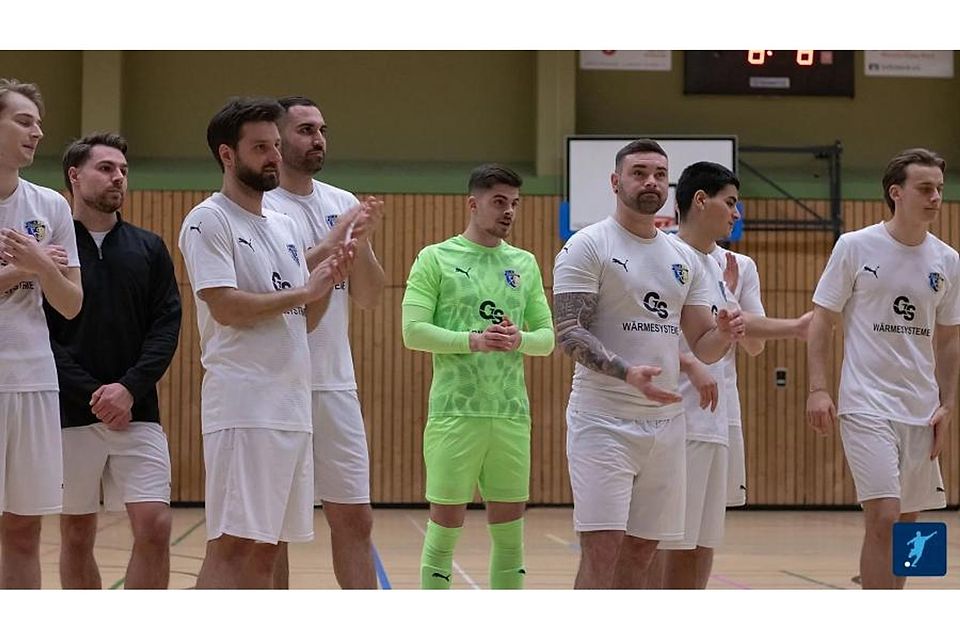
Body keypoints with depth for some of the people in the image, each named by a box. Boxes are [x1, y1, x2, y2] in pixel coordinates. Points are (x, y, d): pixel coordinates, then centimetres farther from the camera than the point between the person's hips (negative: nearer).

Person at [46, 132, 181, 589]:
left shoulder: (149, 248, 10)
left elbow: (168, 325, 3)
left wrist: (131, 388, -12)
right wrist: (90, 393, -14)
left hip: (137, 411, 2)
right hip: (70, 414, -2)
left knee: (154, 526, -9)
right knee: (77, 534, 5)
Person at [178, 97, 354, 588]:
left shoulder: (284, 228, 19)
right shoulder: (208, 221, -5)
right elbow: (226, 307, -16)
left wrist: (329, 282, 1)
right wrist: (303, 291, -10)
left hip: (294, 403, 8)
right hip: (243, 405, -8)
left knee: (267, 542, 9)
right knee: (231, 543, -12)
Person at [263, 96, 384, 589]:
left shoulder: (343, 205, 11)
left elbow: (369, 298, 9)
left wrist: (362, 243, -9)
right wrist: (331, 244, -22)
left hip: (336, 384, 6)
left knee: (355, 518, 7)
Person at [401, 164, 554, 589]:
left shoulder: (524, 264, 13)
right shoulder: (435, 259, 0)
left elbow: (548, 336, 12)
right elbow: (414, 331, -8)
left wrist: (520, 339, -10)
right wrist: (473, 340, -19)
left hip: (511, 412, 4)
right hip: (454, 411, -4)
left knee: (509, 530, 8)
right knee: (445, 525, 0)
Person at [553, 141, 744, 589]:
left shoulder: (684, 258, 14)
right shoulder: (587, 246, -5)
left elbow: (702, 346, 14)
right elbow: (569, 333, -14)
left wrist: (724, 334, -11)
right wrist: (627, 372, -30)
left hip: (666, 421, 6)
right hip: (603, 420, -6)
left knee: (641, 550, 10)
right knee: (601, 550, -11)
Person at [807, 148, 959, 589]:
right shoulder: (855, 247, -4)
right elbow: (822, 320, 0)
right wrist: (818, 389, -9)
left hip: (921, 412, 5)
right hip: (866, 406, -5)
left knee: (906, 523, 9)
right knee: (883, 518, -15)